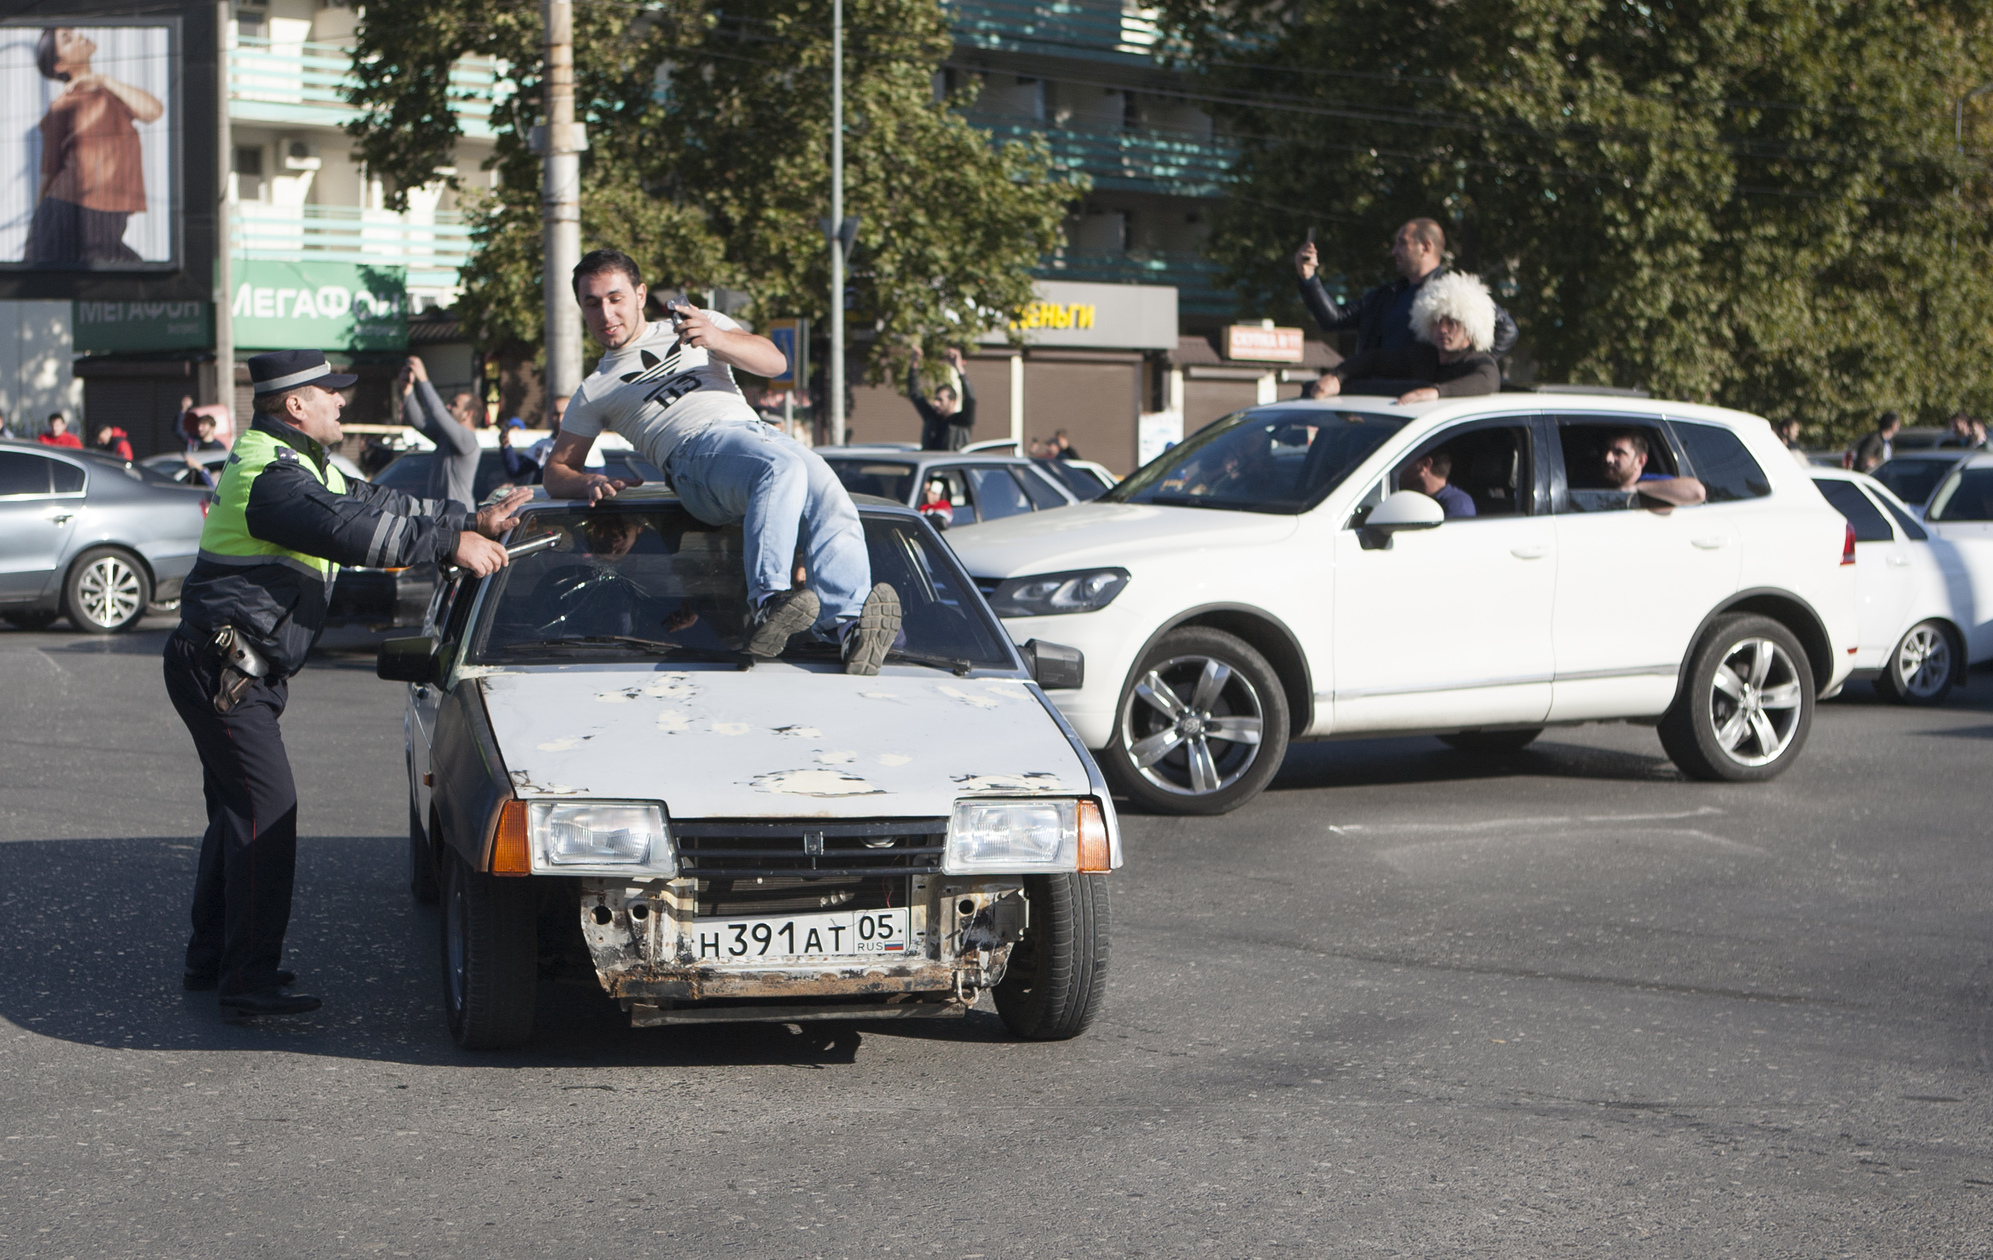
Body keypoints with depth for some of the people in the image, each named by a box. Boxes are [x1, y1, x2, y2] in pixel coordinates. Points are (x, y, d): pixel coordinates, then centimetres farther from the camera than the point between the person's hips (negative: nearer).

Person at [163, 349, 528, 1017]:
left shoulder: (299, 467, 17)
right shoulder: (272, 476, -18)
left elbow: (375, 502, 18)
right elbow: (348, 528, -31)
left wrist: (474, 521, 12)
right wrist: (450, 544, -30)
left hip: (241, 672, 11)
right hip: (222, 667, -11)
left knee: (238, 811, 17)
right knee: (266, 811, -14)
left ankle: (210, 957, 27)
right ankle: (249, 980, -15)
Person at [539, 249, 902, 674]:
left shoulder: (703, 322, 30)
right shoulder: (595, 391, 28)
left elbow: (774, 361, 14)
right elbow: (556, 471, 24)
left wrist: (716, 340, -7)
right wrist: (590, 483, -1)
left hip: (759, 430, 3)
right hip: (697, 448, -3)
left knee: (830, 498, -32)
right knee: (783, 468, -38)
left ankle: (850, 626, -52)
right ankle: (767, 603, -59)